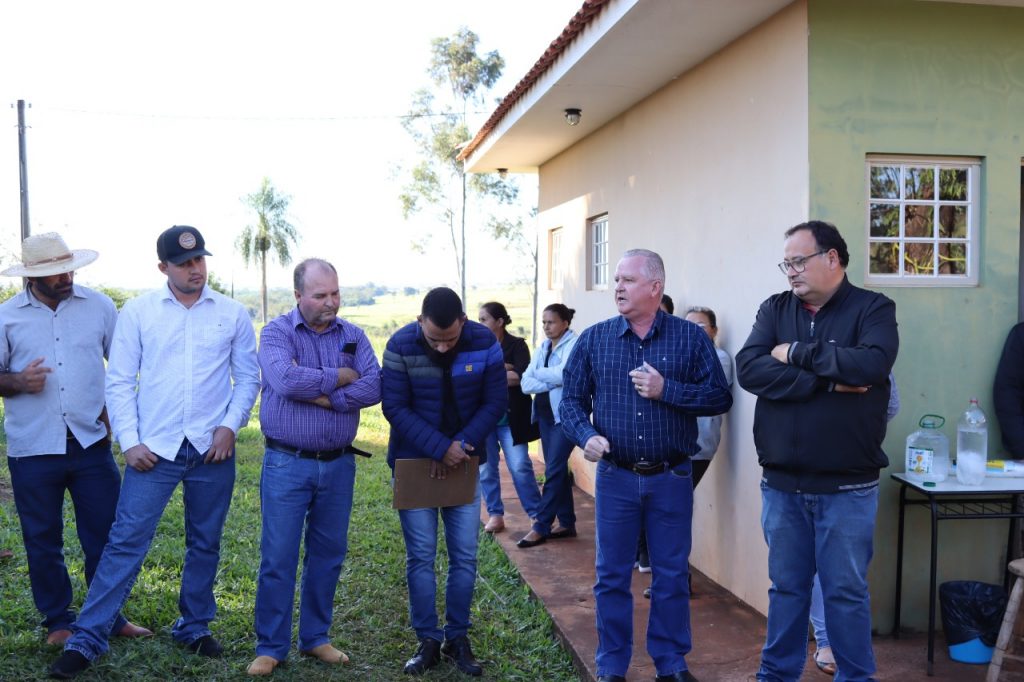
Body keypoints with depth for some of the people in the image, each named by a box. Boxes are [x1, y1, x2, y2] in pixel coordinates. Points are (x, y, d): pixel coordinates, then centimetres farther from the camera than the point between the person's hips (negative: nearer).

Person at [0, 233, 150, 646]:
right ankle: (58, 621, 26)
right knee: (43, 542, 10)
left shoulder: (98, 306, 3)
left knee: (105, 536, 6)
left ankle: (110, 617, 22)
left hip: (92, 442, 0)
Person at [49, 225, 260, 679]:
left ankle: (194, 628, 29)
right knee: (126, 541, -3)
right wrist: (129, 441, -7)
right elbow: (119, 381, 0)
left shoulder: (232, 314, 3)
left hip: (212, 450, 2)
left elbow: (248, 377, 6)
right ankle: (86, 640, 7)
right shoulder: (137, 312, 0)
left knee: (205, 544, 12)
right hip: (154, 449, -1)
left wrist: (231, 425, -6)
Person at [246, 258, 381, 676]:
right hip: (287, 465, -3)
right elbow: (286, 381, -24)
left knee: (328, 555, 13)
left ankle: (315, 638, 29)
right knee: (278, 558, 2)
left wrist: (319, 395, -17)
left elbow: (372, 389, -10)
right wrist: (340, 377, -13)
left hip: (339, 464, 4)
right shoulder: (277, 333, -5)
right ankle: (270, 647, 17)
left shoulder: (353, 336, 4)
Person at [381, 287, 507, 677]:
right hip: (414, 462, -1)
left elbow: (495, 402, -7)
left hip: (464, 462, 1)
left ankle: (458, 639, 19)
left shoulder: (485, 343, -12)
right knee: (420, 556, 2)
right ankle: (427, 641, 15)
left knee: (464, 556, 5)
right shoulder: (401, 346, -15)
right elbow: (394, 407, -14)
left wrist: (460, 445, -17)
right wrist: (440, 447, -22)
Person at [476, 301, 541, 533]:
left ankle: (536, 513, 8)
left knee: (520, 466, -4)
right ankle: (495, 515, 18)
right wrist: (504, 370, -15)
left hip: (510, 418, -3)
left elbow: (521, 377, -15)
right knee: (486, 468, 7)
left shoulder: (517, 345, -3)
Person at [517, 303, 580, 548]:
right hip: (545, 413, 8)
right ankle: (567, 523, 20)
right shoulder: (542, 348, 12)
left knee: (553, 469, -7)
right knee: (557, 469, 11)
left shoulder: (575, 344, -8)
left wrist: (539, 374, -7)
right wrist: (551, 382, -15)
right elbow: (526, 383, 2)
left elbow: (565, 374, -25)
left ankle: (541, 527, -2)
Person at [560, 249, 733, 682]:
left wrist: (666, 390, -18)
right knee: (612, 576, 9)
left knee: (671, 576, 11)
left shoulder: (691, 338, -3)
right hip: (615, 478, 1)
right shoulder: (593, 339, 1)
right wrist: (586, 435, -16)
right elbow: (572, 399, 3)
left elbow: (720, 397, -6)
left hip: (671, 478, -1)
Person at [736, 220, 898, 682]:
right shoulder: (775, 309, 5)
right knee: (786, 587, 14)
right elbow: (749, 370, -11)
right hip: (782, 484, 3)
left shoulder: (872, 308, -3)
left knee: (846, 591, 8)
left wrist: (798, 355, -14)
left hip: (847, 487, -3)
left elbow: (872, 365, -22)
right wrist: (829, 381, -17)